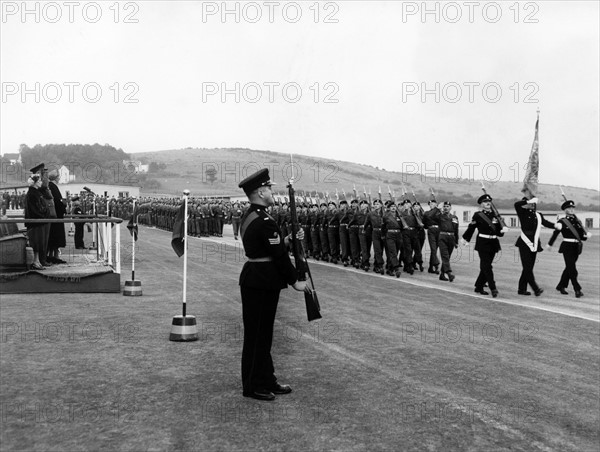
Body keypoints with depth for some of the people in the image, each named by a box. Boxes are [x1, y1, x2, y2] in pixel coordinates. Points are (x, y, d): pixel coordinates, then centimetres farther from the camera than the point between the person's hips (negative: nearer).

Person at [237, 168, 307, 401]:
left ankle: (267, 380, 27)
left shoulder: (249, 216, 12)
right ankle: (254, 386, 12)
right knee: (258, 334, 1)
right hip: (262, 283, -10)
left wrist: (289, 239, 2)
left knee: (262, 333, 16)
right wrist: (295, 281, -10)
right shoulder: (264, 221, -21)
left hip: (253, 279, 10)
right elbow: (279, 255, -18)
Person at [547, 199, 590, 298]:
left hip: (576, 247, 6)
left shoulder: (578, 221, 12)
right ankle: (577, 290, -11)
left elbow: (582, 237, 11)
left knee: (569, 268, 14)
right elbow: (555, 234, 1)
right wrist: (550, 244, 3)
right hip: (567, 247, -6)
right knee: (572, 269, -11)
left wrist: (587, 235, -10)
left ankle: (561, 286, 28)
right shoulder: (562, 222, -4)